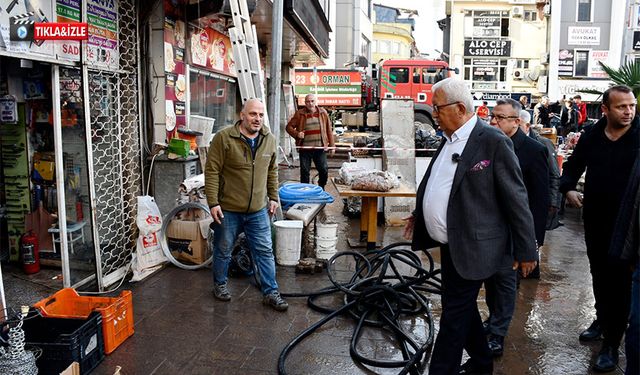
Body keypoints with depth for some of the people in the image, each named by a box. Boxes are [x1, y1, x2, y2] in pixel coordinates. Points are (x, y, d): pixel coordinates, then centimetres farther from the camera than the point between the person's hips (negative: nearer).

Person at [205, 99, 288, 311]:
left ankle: (271, 293, 17)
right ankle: (220, 285, 34)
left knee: (265, 252, 7)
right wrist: (213, 203, -16)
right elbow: (212, 171, -13)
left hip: (259, 211, 4)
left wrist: (273, 197, 12)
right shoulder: (224, 138, -13)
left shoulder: (269, 139, 3)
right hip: (228, 209, -3)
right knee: (223, 251, 13)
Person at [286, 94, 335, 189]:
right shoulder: (299, 114, 3)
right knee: (304, 171, 5)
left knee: (324, 170, 0)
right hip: (304, 148, -1)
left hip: (320, 148, 1)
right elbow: (289, 127, 6)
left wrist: (332, 145, 6)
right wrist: (296, 134, -13)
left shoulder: (323, 113, 8)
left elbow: (329, 130, 9)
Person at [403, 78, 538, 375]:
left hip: (471, 248, -8)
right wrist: (419, 216, 24)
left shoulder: (493, 141, -16)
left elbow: (516, 199, -14)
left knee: (455, 314, 0)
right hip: (449, 245, 9)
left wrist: (526, 250, -12)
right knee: (463, 309, 20)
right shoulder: (449, 139, 9)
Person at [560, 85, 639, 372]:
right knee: (598, 273, 20)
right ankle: (602, 319, 43)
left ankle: (611, 343, 14)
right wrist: (568, 188, -6)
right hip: (595, 218, 4)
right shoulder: (591, 135, 0)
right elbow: (573, 165, 12)